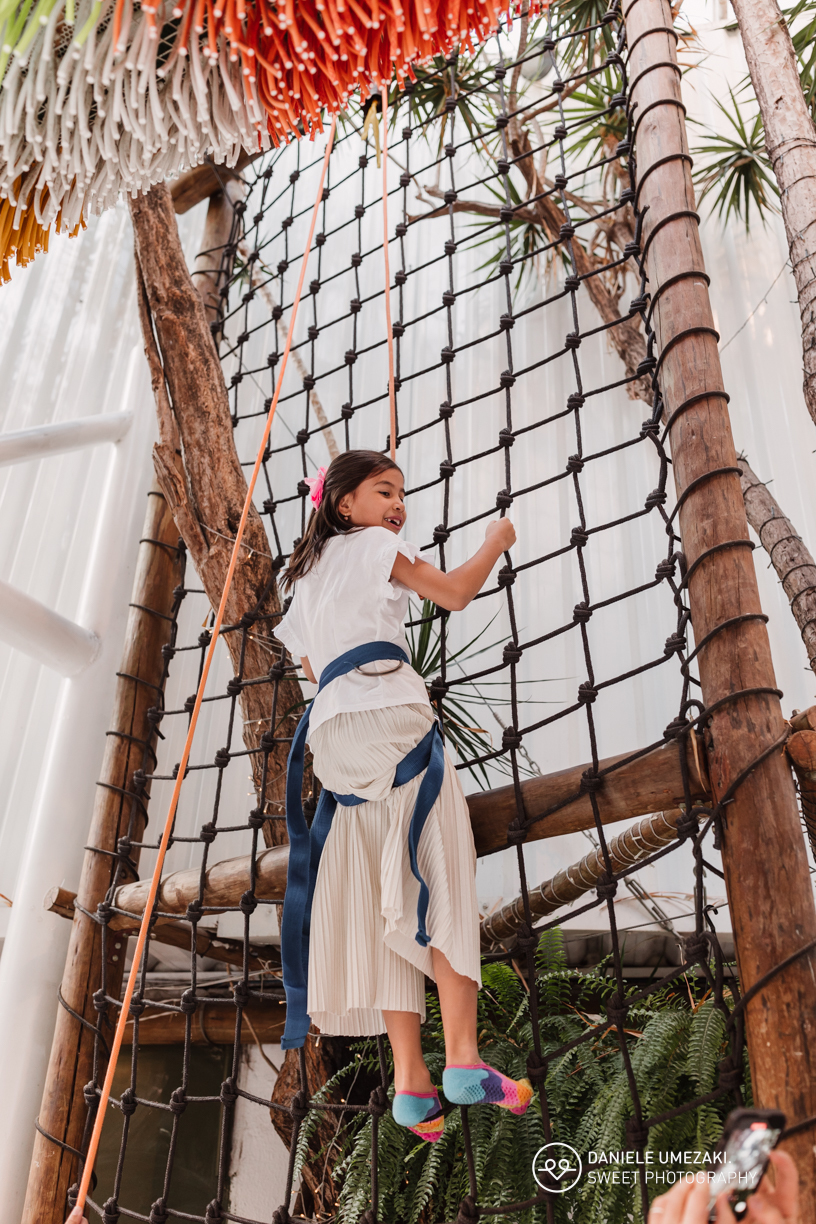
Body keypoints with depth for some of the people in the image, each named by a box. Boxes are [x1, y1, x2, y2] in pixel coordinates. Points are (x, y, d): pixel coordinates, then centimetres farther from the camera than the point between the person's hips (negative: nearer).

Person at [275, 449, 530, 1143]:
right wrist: (497, 540, 16)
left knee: (378, 900, 1)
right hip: (389, 712, -7)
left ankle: (411, 1080, -1)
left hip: (332, 731, 7)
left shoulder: (306, 576, 30)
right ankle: (463, 1059, -13)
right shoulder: (374, 544, 8)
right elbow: (456, 593, 1)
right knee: (439, 875, -8)